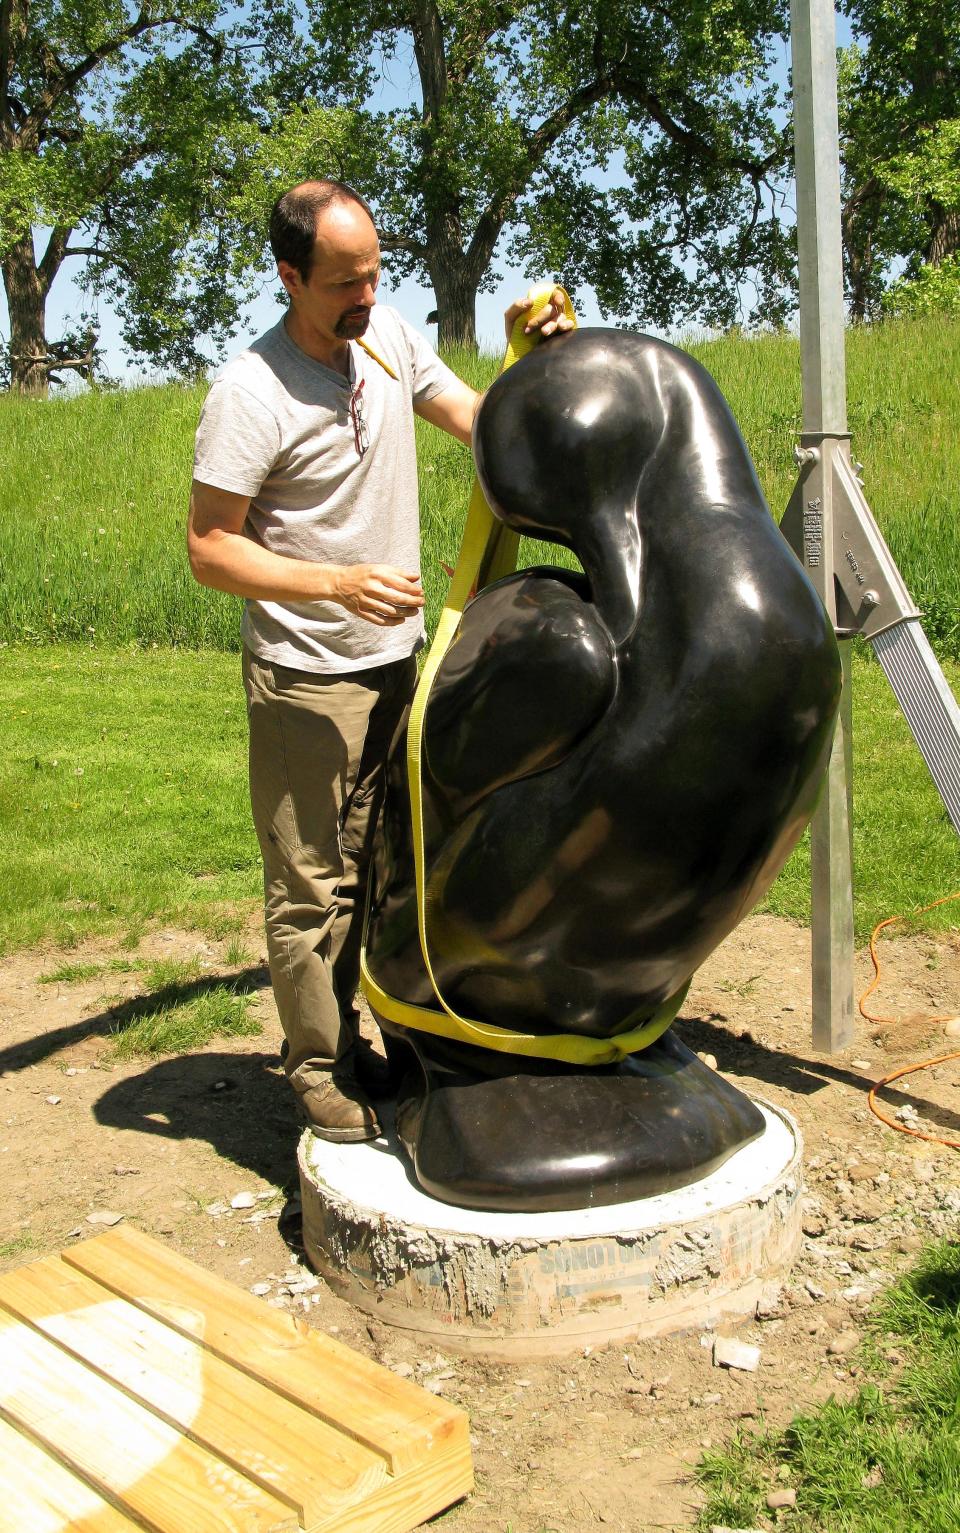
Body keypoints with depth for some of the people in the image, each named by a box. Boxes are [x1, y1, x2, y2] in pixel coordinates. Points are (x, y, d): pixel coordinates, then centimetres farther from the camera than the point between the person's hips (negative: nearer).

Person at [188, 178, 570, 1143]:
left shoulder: (389, 338, 2)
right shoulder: (251, 393, -18)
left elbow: (484, 427, 11)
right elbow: (210, 550, -18)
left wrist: (531, 354, -6)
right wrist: (339, 582, -28)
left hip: (399, 664, 7)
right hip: (305, 681, -7)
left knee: (372, 871, 16)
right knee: (311, 888, 1)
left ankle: (348, 1045, 31)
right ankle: (320, 1074, 17)